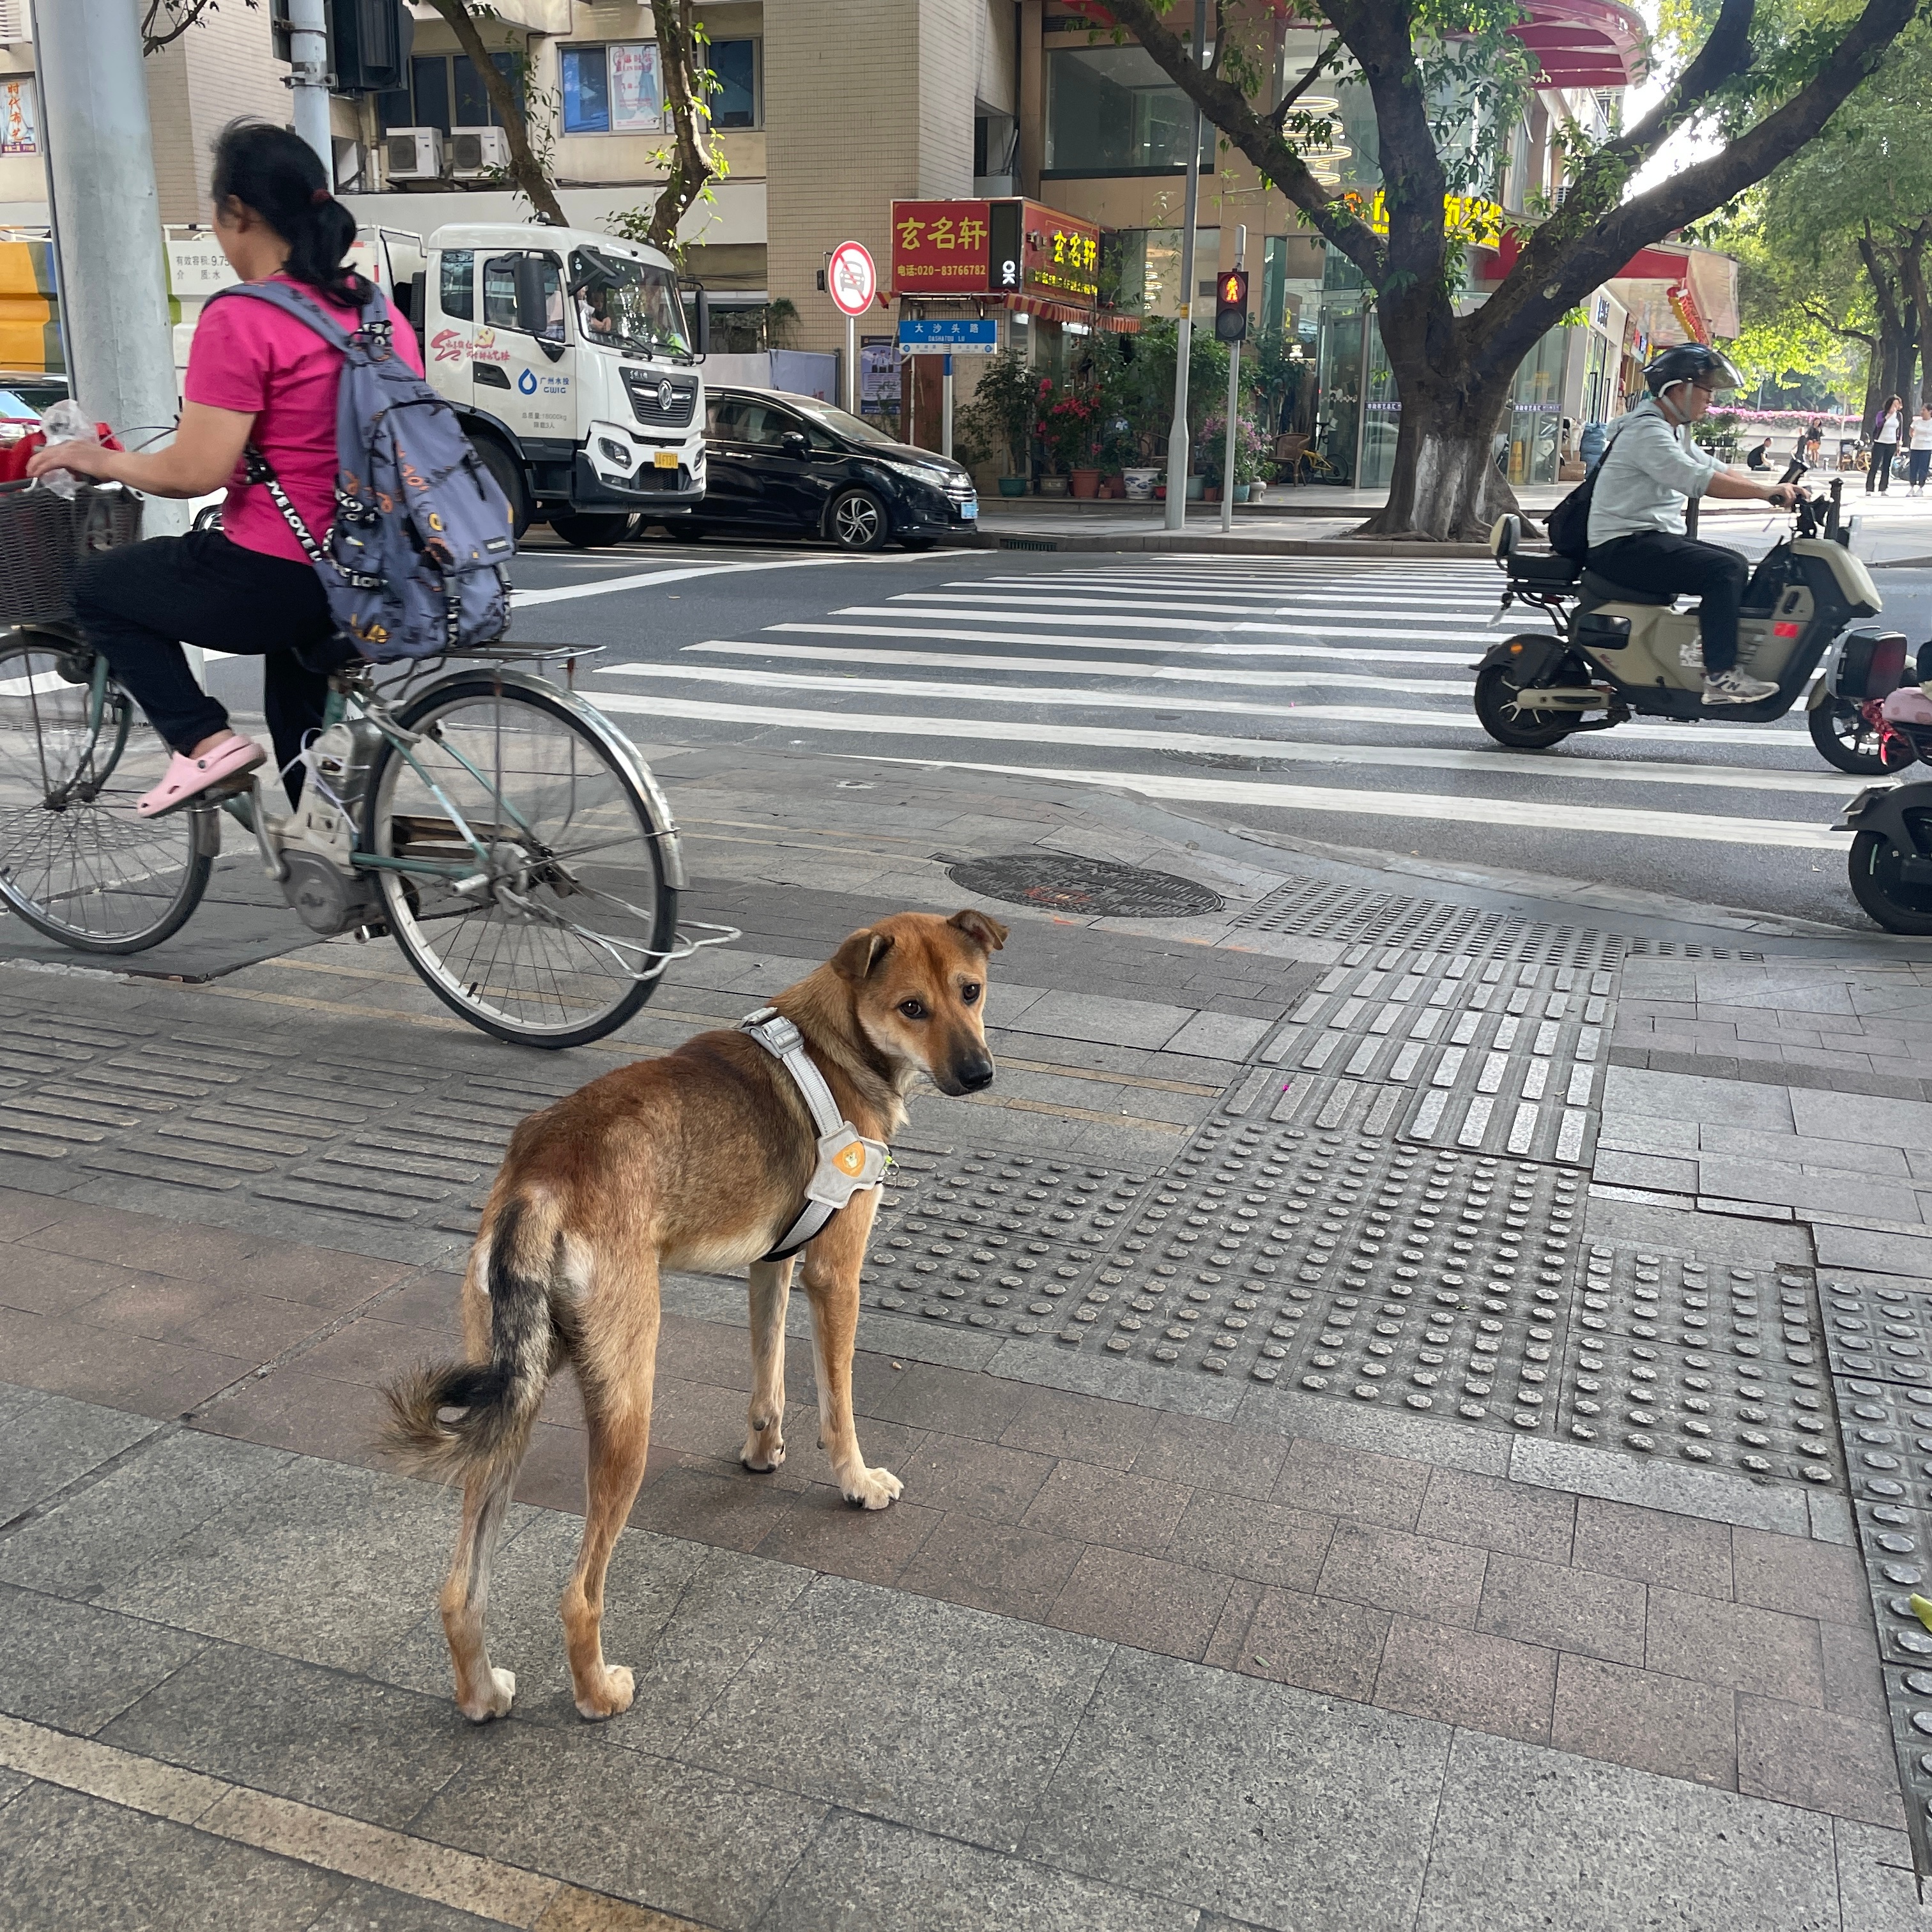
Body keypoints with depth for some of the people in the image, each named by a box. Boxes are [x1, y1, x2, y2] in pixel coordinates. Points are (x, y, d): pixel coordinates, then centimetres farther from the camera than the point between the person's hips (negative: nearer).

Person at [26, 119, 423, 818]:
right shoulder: (374, 308, 7)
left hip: (276, 579, -7)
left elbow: (195, 472, -19)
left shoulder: (240, 321, -16)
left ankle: (204, 741, 2)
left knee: (98, 588, 15)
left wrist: (101, 461, 0)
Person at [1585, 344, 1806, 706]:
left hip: (1654, 537, 11)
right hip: (1624, 546, -11)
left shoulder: (1674, 430, 20)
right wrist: (1766, 492, -25)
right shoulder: (1646, 430, -15)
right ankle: (1720, 678, -25)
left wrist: (1776, 490, 6)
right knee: (1724, 570, -22)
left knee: (1736, 564, 12)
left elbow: (1718, 469, 19)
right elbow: (1698, 479, -27)